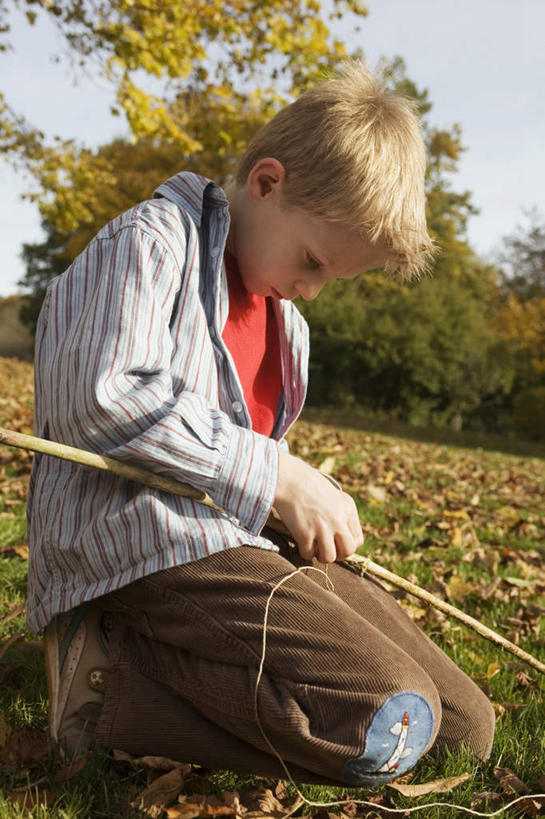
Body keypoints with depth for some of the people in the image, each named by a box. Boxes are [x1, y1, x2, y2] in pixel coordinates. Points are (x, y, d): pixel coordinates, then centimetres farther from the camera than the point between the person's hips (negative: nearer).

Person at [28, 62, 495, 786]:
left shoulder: (288, 326, 24)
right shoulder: (151, 242, -4)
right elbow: (102, 400, -20)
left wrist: (307, 502, 8)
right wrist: (277, 477, -17)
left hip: (243, 538, 10)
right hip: (137, 533, -9)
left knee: (466, 729, 2)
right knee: (384, 728, -26)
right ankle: (112, 670, -14)